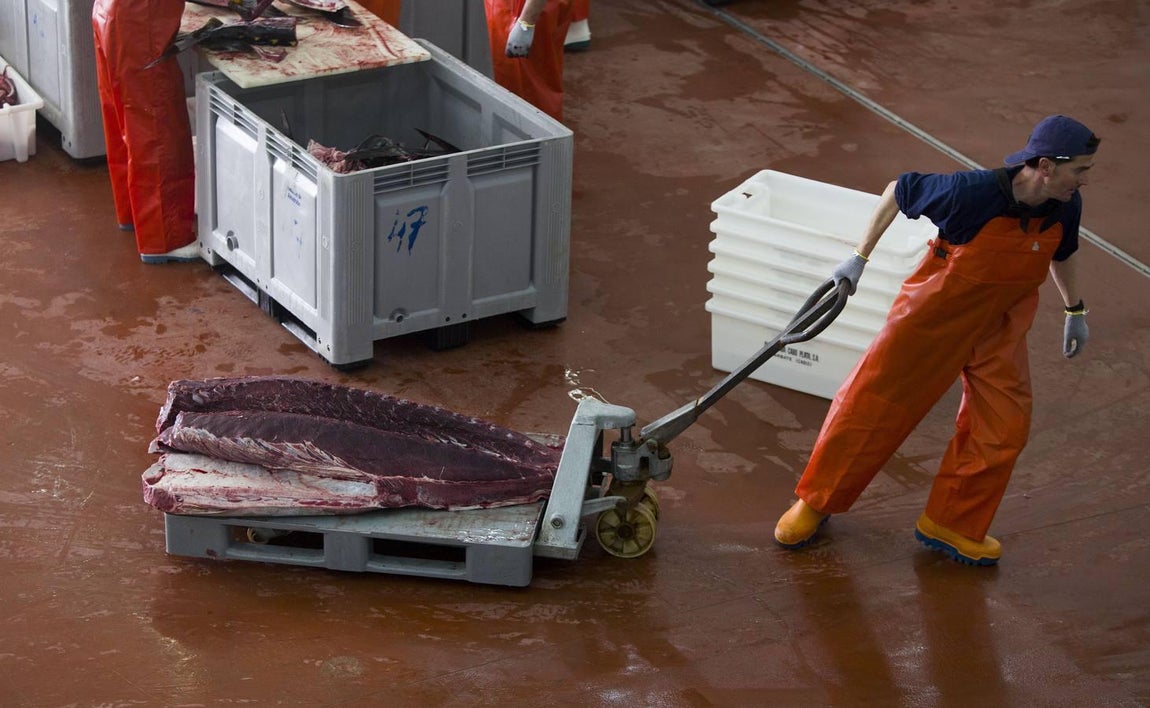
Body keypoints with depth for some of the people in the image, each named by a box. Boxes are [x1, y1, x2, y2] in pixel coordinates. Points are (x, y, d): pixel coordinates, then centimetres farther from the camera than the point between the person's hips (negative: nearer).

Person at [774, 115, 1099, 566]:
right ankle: (816, 501, 23)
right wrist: (859, 258, -11)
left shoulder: (1065, 206, -12)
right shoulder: (973, 192, -30)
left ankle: (949, 526, 19)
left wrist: (1075, 311, 20)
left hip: (1002, 326, 5)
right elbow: (897, 190, -15)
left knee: (1005, 427, 0)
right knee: (872, 404, 4)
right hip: (936, 313, -5)